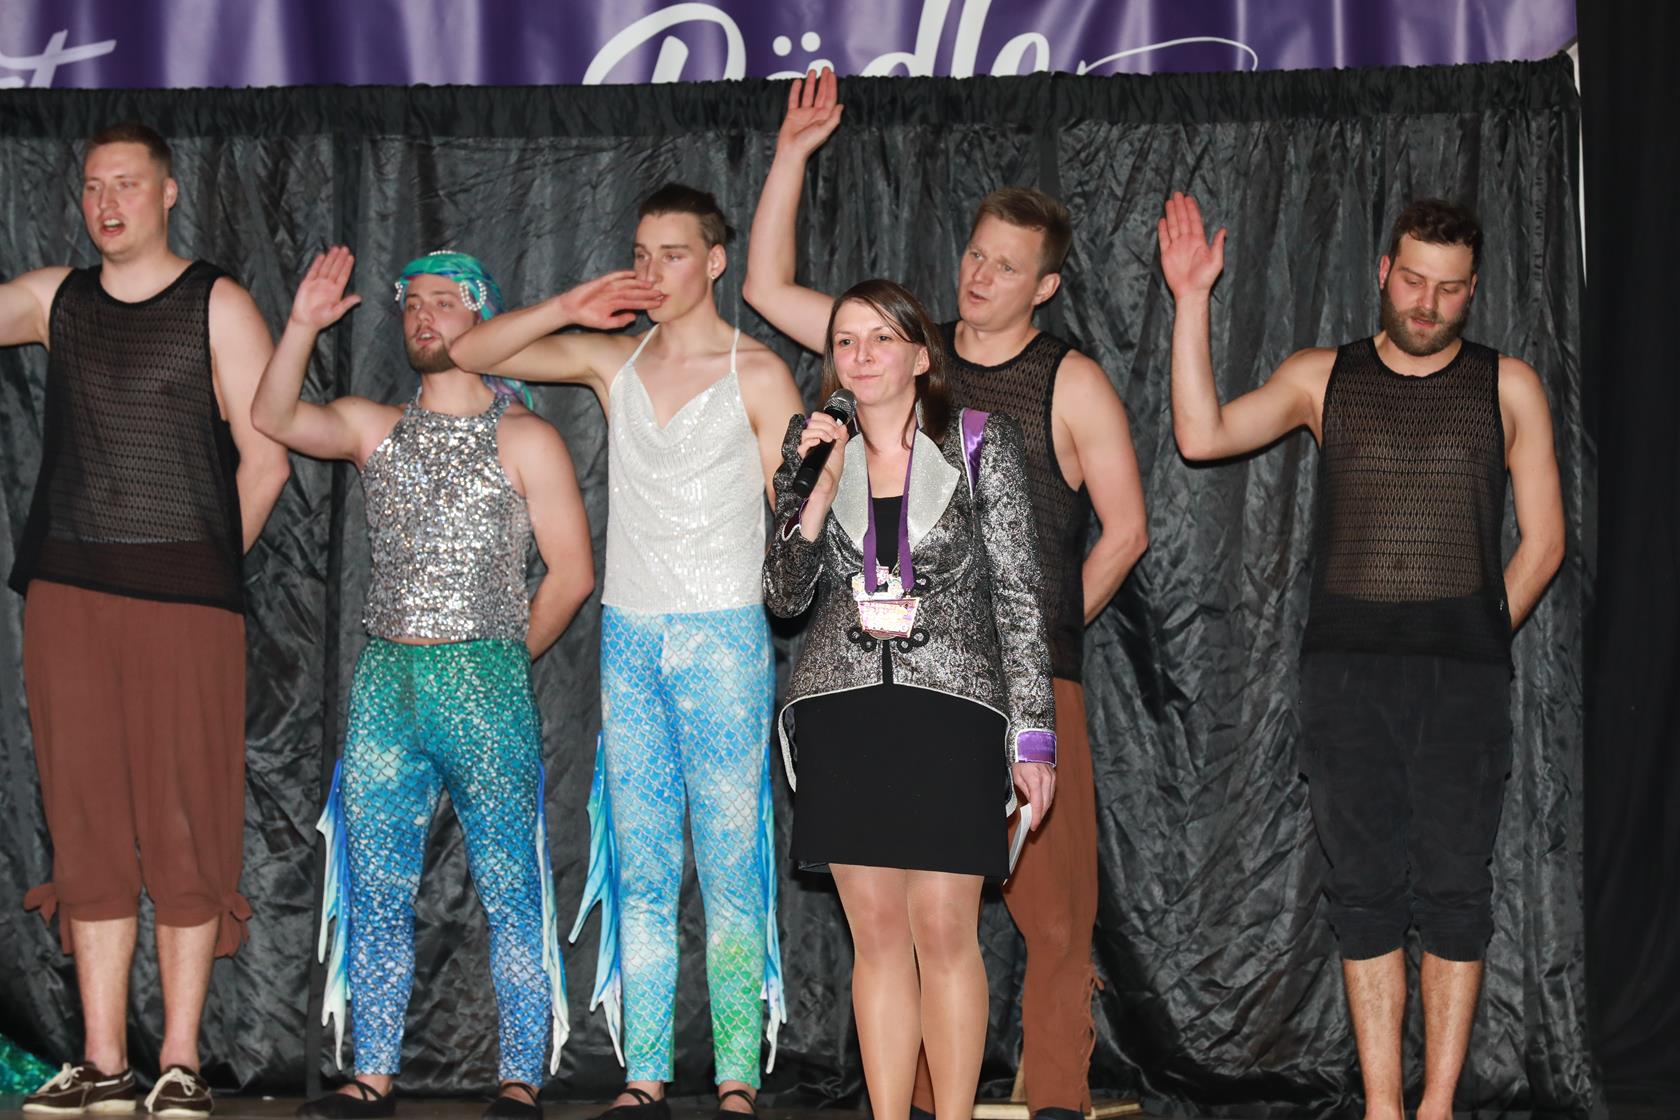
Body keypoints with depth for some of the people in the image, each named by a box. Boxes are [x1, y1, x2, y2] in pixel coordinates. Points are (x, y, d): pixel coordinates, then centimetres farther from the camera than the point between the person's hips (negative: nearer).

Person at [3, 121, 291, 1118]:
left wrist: (208, 561, 5)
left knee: (186, 825, -4)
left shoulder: (217, 306, 4)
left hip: (184, 595, -3)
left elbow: (266, 458, 2)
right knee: (89, 827, 3)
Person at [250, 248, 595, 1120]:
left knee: (511, 895, -2)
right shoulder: (375, 429, 14)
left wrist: (499, 660, 5)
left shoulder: (523, 439, 3)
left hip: (485, 687, -4)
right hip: (384, 685, 4)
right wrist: (303, 325, -13)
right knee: (377, 893, 5)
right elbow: (275, 417, -3)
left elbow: (571, 573, 1)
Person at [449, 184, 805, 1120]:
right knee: (639, 875, 5)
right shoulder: (612, 361, 11)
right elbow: (467, 354, 11)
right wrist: (569, 307, -3)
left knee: (731, 873, -5)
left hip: (722, 639, -4)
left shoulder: (757, 375, 0)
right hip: (630, 639, 4)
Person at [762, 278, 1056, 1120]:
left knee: (944, 932, -6)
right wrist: (819, 492, -7)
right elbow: (785, 597, 7)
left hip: (951, 706, -2)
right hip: (843, 711, 3)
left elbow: (1018, 595, 2)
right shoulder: (813, 451, 11)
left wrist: (1033, 734, -3)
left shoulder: (979, 444, 3)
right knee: (878, 935, 4)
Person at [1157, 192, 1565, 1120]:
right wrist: (1191, 303, -6)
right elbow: (1202, 434, -3)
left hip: (1463, 675, 0)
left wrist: (1479, 643, 1)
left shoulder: (1507, 388, 9)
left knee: (1452, 886, -1)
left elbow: (1542, 541, 10)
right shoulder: (1322, 377, 10)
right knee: (1365, 886, 2)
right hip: (1347, 665, 1)